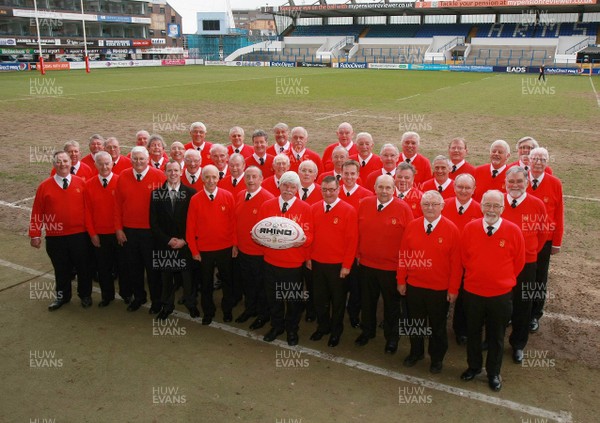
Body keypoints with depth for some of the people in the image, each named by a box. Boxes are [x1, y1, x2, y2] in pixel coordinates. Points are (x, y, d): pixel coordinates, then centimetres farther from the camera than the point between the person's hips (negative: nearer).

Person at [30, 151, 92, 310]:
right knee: (61, 269, 14)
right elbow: (37, 212, -1)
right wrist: (35, 235, -4)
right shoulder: (44, 186, -1)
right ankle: (62, 296, 32)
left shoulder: (81, 183, -2)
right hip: (55, 237, 1)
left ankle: (85, 295, 30)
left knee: (83, 267, 11)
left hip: (79, 235, 0)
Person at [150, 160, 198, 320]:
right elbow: (154, 221, 1)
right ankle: (167, 305, 27)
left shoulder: (191, 192, -3)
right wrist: (168, 240, -7)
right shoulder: (156, 193, 0)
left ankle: (191, 304, 26)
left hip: (185, 243, -1)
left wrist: (184, 240, -9)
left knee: (187, 274, 7)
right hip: (164, 243, 1)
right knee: (166, 275, 10)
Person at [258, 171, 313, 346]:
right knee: (273, 297, 15)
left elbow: (309, 235, -5)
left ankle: (292, 330, 33)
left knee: (293, 299, 12)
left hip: (295, 264, -2)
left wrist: (302, 240, -26)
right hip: (271, 261, 2)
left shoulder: (305, 208, -4)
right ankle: (276, 326, 37)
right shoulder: (267, 205, 1)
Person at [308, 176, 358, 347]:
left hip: (338, 265, -3)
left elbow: (352, 240, -12)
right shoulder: (314, 208, 1)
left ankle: (336, 330, 31)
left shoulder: (349, 210, -12)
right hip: (317, 262, 4)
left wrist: (347, 265, -13)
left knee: (338, 299, 13)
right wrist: (308, 257, 6)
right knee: (319, 297, 15)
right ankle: (322, 326, 35)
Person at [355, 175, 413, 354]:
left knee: (392, 305, 13)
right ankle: (367, 331, 40)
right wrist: (358, 254, 7)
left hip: (392, 268, -3)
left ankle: (392, 338, 31)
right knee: (367, 301, 20)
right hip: (366, 264, 3)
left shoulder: (403, 208, -13)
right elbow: (357, 232, 5)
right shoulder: (364, 204, -3)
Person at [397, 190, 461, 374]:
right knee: (414, 322, 18)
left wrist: (453, 289, -10)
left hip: (440, 289, -3)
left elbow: (456, 262, -10)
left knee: (438, 325, 14)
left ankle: (437, 358, 34)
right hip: (413, 286, 3)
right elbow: (403, 255, 2)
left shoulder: (451, 229, -12)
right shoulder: (411, 227, -3)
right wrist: (401, 280, 2)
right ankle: (416, 352, 39)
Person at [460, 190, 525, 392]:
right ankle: (474, 367, 38)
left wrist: (505, 280, 6)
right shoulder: (469, 228, -9)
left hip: (501, 294, -1)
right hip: (473, 292, 1)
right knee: (472, 332, 17)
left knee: (496, 336, 14)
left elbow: (518, 262, 0)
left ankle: (494, 373, 33)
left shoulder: (513, 230, -12)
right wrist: (476, 275, 7)